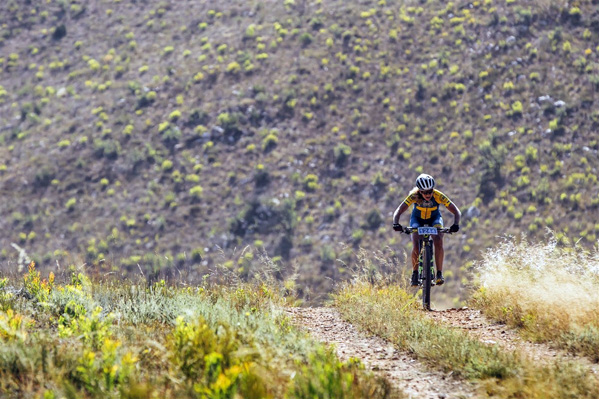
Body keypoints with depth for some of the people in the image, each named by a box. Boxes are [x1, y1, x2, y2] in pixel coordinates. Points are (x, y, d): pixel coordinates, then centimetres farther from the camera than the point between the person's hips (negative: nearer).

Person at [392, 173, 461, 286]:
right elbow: (398, 211, -35)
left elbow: (456, 212, -29)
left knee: (438, 242, -27)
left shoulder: (439, 196, -31)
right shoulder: (414, 196, -31)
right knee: (416, 246, -22)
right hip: (417, 219, 0)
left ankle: (439, 274, -17)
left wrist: (456, 224, -48)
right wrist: (396, 224, -54)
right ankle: (415, 273, -1)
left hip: (434, 219, 0)